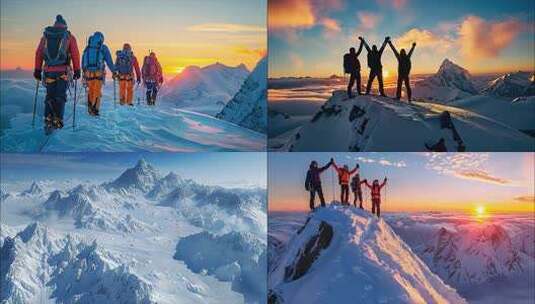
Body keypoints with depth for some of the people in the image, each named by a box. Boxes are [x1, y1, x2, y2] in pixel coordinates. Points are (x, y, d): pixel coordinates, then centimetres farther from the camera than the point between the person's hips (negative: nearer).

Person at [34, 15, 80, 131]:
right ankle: (57, 121, -2)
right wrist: (77, 70, 3)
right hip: (63, 71, -2)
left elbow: (38, 54, 9)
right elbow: (75, 55, -1)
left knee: (50, 96, 11)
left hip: (48, 71, 2)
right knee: (60, 96, 6)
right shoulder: (69, 37, 4)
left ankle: (48, 122, 3)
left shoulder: (45, 36, 12)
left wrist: (37, 70, 11)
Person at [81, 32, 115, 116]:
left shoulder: (87, 48, 10)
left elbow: (83, 61, 16)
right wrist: (113, 71, 12)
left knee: (90, 91, 16)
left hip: (88, 73, 3)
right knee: (97, 92, 1)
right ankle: (95, 109, -5)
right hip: (99, 73, -3)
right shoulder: (103, 48, 1)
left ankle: (90, 108, 17)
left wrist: (84, 71, 26)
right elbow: (109, 61, 3)